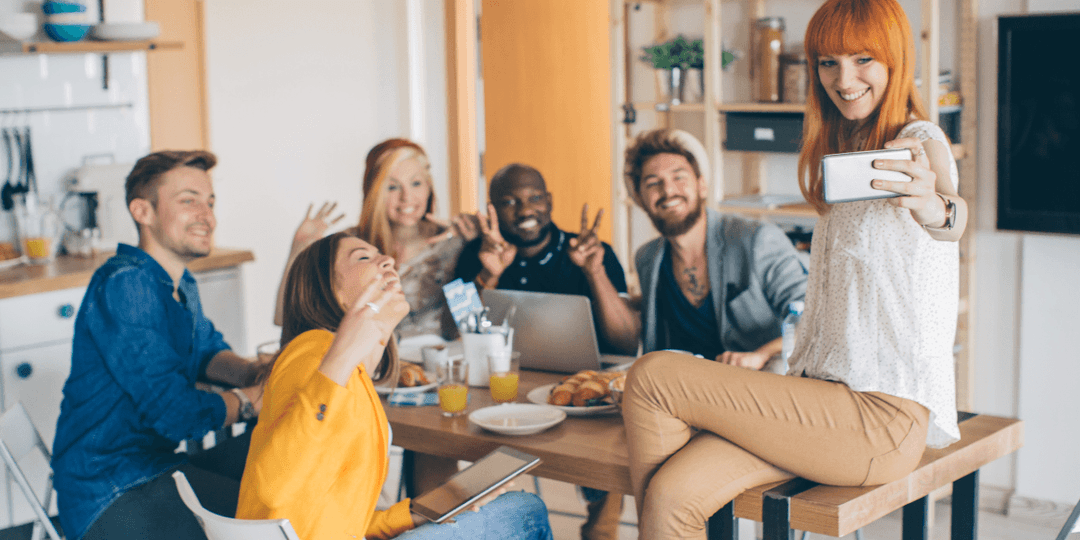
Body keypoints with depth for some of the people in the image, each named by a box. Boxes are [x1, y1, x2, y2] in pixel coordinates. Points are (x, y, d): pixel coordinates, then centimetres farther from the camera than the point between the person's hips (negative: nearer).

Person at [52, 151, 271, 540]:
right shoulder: (124, 284, -20)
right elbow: (177, 413, -25)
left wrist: (255, 372, 1)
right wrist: (248, 400, -7)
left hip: (157, 464, 10)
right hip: (110, 499, -10)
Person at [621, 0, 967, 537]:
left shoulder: (919, 142, -8)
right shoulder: (845, 148, 17)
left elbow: (952, 217, -33)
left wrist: (934, 206, -56)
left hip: (887, 415, -7)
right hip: (827, 392, 7)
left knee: (651, 376, -15)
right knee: (672, 495, -18)